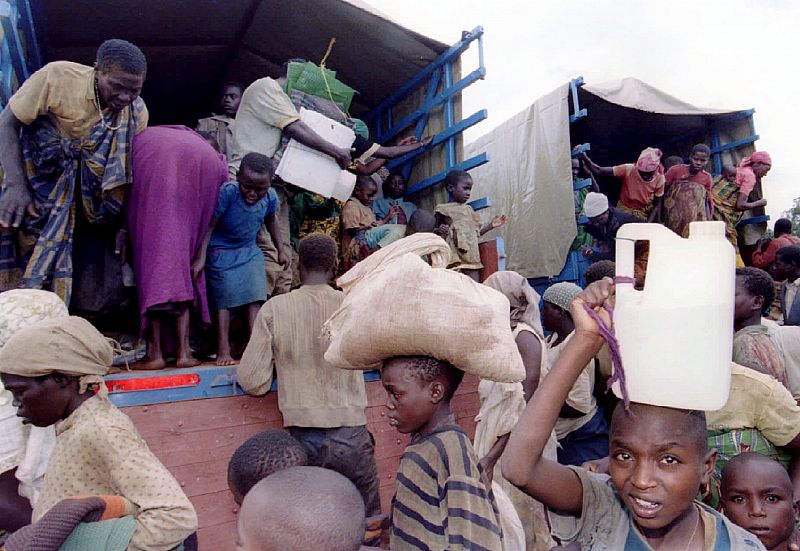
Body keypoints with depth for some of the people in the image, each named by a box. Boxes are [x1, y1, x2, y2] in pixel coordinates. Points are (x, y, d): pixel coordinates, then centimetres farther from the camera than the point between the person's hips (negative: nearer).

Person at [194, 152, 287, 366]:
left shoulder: (270, 197, -11)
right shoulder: (227, 192, -25)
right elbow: (209, 225, -20)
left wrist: (280, 250, 15)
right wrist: (201, 258, -24)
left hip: (249, 251, 4)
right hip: (220, 252, -4)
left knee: (255, 297, -7)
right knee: (223, 298, -5)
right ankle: (223, 350, -1)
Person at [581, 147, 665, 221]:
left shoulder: (659, 179, -18)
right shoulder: (628, 169, -26)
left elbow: (655, 205, -6)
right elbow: (598, 171, -32)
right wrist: (585, 158, -50)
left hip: (643, 215, 1)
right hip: (623, 211, -1)